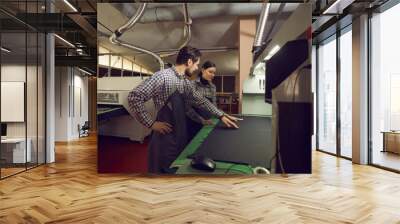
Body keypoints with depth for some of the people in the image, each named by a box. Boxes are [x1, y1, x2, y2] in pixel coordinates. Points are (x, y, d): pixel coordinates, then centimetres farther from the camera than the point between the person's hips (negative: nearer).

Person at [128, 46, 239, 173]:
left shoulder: (186, 83, 9)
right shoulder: (162, 76, -17)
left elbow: (200, 101, 21)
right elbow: (134, 97, -21)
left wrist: (221, 116, 18)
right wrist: (151, 124, -18)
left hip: (181, 136, 8)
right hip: (165, 138, -8)